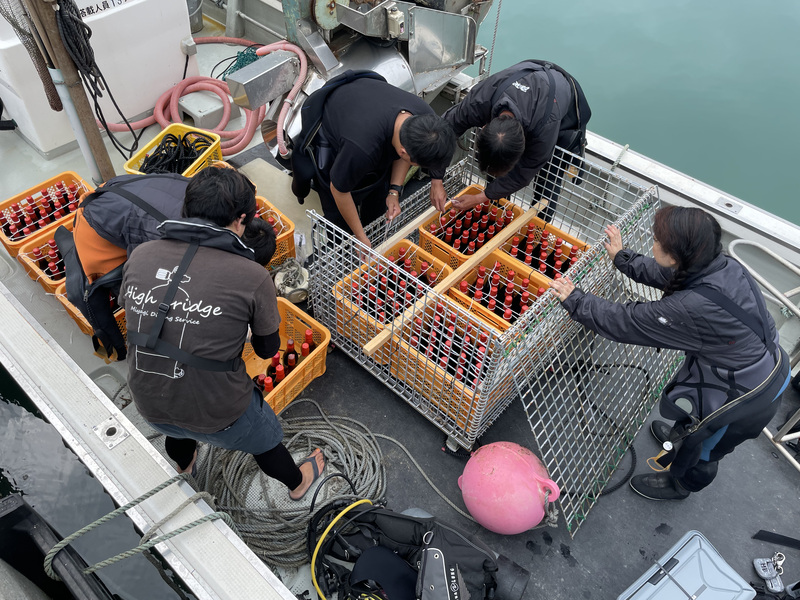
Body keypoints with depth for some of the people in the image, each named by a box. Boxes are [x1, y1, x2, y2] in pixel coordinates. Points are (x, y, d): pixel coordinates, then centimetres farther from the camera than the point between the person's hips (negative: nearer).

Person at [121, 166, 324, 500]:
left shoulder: (140, 256, -12)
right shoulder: (253, 277, -24)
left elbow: (132, 314, 7)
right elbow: (267, 348, -7)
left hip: (149, 407, 4)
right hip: (219, 415, -4)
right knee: (265, 437, 29)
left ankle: (183, 464, 73)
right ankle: (297, 482, 58)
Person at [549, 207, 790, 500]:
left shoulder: (691, 309, -40)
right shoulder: (720, 264, -15)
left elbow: (625, 322, -29)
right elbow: (663, 274, 4)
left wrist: (575, 300, -18)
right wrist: (622, 256, 14)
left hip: (746, 398, -8)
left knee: (700, 448, 22)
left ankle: (679, 484, 52)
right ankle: (680, 438, 66)